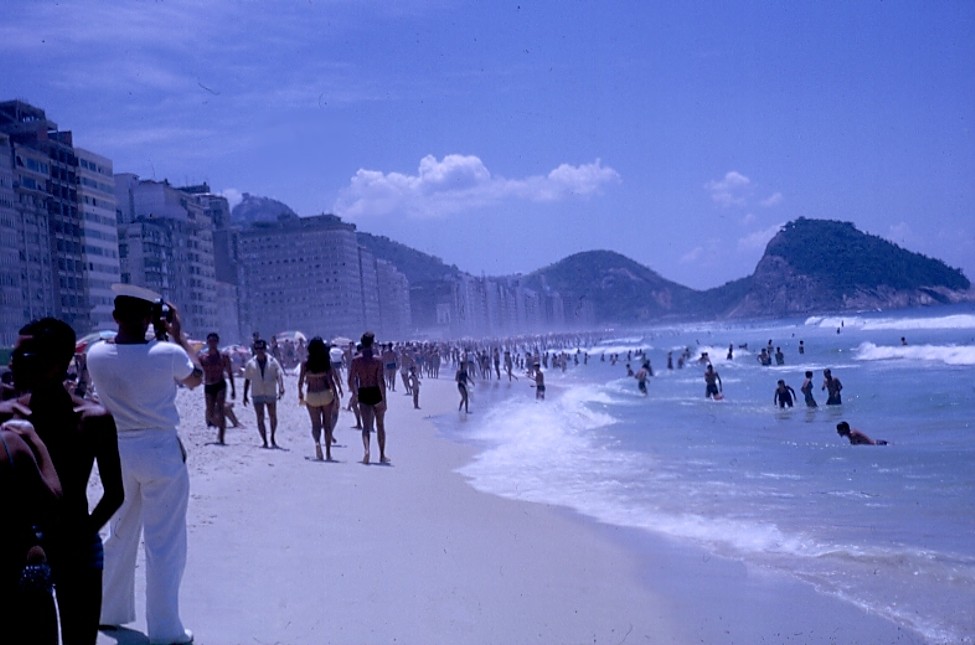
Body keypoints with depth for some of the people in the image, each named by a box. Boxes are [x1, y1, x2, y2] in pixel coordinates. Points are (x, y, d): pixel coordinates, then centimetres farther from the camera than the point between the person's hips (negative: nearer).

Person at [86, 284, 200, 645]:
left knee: (120, 535, 21)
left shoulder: (96, 355, -6)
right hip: (161, 453, -4)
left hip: (118, 452, 4)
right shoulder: (168, 353, -15)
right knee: (164, 545, 2)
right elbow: (196, 379, 6)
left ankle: (110, 612, 33)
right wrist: (178, 335, 10)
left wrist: (161, 340, 15)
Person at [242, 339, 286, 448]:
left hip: (271, 393, 0)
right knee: (260, 418, -6)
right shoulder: (250, 364, 3)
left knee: (273, 417, 9)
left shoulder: (272, 361, -1)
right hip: (257, 394, 0)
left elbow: (279, 375, -7)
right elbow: (247, 380, 9)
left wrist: (281, 388, -25)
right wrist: (245, 395, 8)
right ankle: (264, 441, -2)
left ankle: (273, 437, 29)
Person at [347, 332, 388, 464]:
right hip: (376, 394, -1)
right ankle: (382, 455, 22)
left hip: (363, 395, 1)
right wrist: (384, 400, -9)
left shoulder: (355, 360, -1)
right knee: (380, 425, 14)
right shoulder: (377, 360, -8)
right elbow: (381, 381, -13)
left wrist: (355, 395, 14)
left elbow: (351, 381, -1)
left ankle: (366, 450, -27)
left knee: (366, 425, 0)